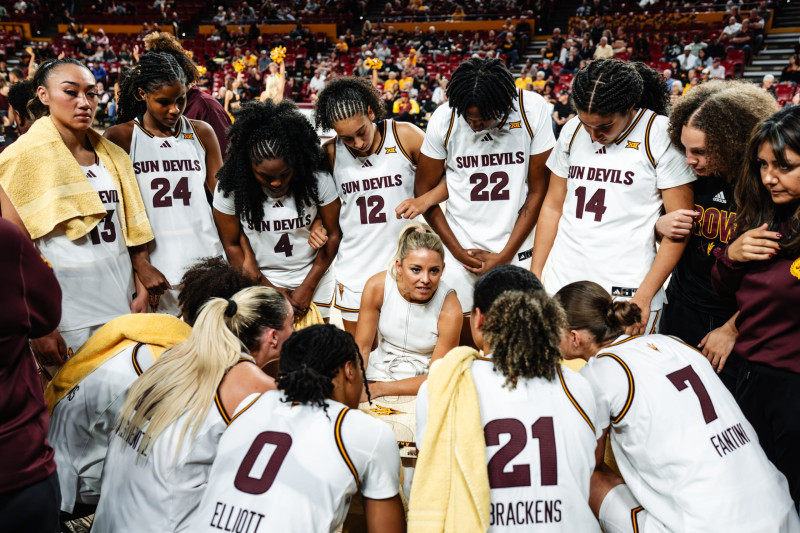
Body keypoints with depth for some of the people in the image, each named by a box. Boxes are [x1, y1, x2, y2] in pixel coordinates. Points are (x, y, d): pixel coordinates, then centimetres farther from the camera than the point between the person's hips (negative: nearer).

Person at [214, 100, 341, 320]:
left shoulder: (318, 180, -15)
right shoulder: (230, 188, -14)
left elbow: (334, 235, -6)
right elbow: (231, 245, -5)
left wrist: (307, 287, -9)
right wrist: (270, 289, -10)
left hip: (312, 279, 1)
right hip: (259, 283, 0)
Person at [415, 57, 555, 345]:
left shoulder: (533, 110, -10)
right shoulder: (444, 118, -8)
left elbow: (537, 191, -3)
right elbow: (424, 190, 1)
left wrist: (505, 255, -5)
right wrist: (458, 252, -3)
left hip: (516, 248, 0)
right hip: (460, 248, 1)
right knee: (459, 336, 4)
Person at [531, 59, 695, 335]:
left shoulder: (661, 136, -7)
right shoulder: (572, 131, 7)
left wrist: (645, 296, -10)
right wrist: (534, 277, 10)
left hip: (626, 291, -4)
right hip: (561, 282, 4)